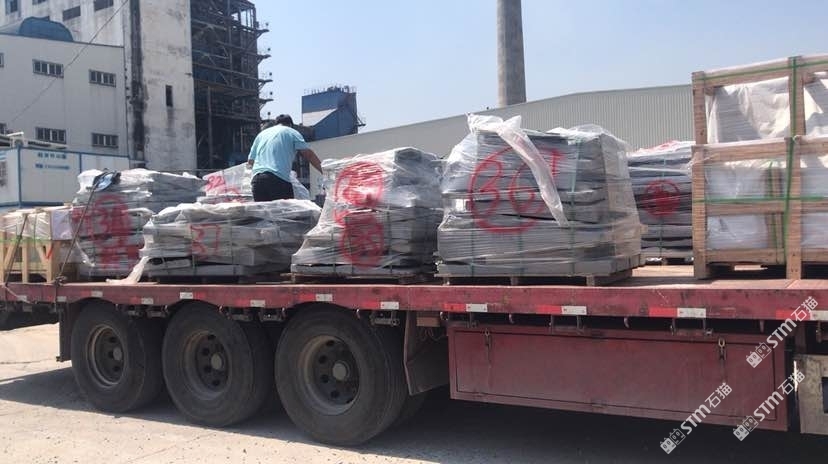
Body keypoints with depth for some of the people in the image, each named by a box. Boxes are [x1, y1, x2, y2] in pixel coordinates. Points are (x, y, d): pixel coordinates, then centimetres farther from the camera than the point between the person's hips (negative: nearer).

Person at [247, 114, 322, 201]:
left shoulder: (261, 134, 27)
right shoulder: (291, 132, 13)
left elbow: (250, 161, 25)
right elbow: (308, 154, 2)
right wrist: (323, 170, 2)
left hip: (257, 179, 5)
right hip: (279, 179, -5)